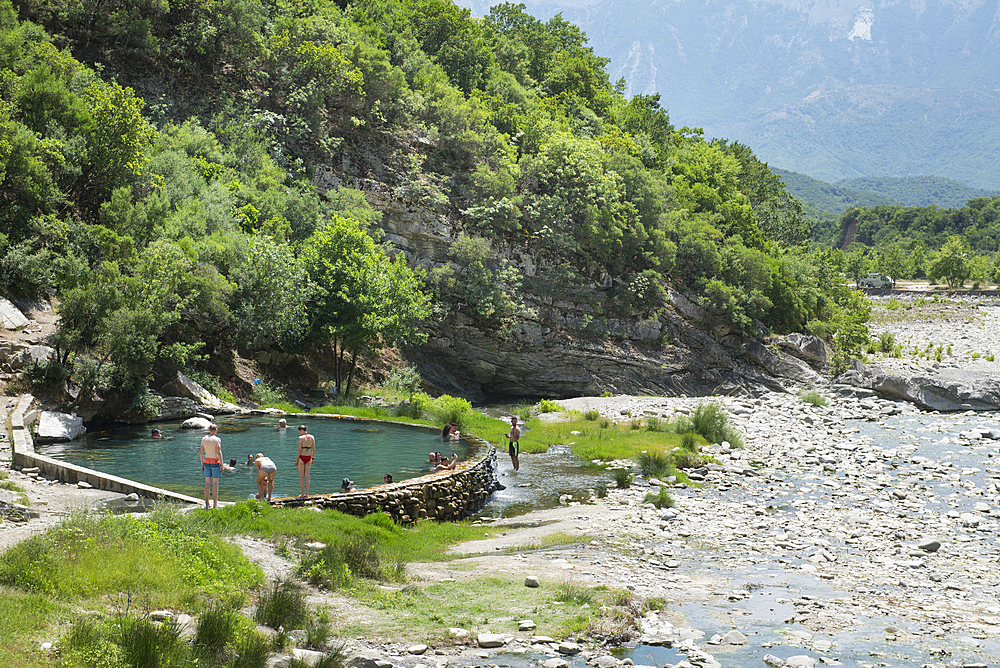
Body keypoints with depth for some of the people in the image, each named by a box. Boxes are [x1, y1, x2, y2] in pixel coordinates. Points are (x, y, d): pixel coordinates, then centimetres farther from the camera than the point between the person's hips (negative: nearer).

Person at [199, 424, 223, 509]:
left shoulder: (204, 439, 4)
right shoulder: (217, 439, -11)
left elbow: (201, 452, 7)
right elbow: (219, 453, -15)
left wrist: (202, 464, 16)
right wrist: (222, 465, -10)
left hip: (206, 461, 5)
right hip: (215, 462, -5)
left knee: (207, 483, 10)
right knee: (215, 483, 1)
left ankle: (206, 503, 11)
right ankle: (215, 504, 3)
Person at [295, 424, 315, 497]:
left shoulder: (301, 438, -15)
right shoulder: (312, 437, 1)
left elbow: (299, 450, -15)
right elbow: (313, 449, 5)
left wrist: (296, 460, -7)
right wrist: (312, 458, 16)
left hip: (301, 457, -5)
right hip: (309, 457, 5)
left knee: (301, 476, 3)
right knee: (307, 476, 11)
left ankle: (302, 493, 5)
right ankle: (306, 493, 13)